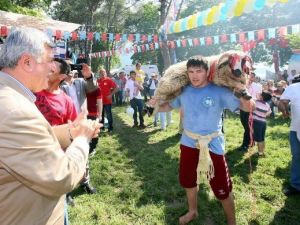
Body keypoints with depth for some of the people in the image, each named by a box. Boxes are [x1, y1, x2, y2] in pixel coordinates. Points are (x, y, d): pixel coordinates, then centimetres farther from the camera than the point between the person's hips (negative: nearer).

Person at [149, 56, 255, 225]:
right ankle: (193, 211, 50)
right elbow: (169, 106, 13)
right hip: (188, 142, 5)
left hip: (212, 145, -4)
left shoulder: (219, 91, -15)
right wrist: (156, 105, -6)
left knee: (222, 187, 5)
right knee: (188, 180, 22)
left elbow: (247, 107, -14)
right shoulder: (183, 91, -4)